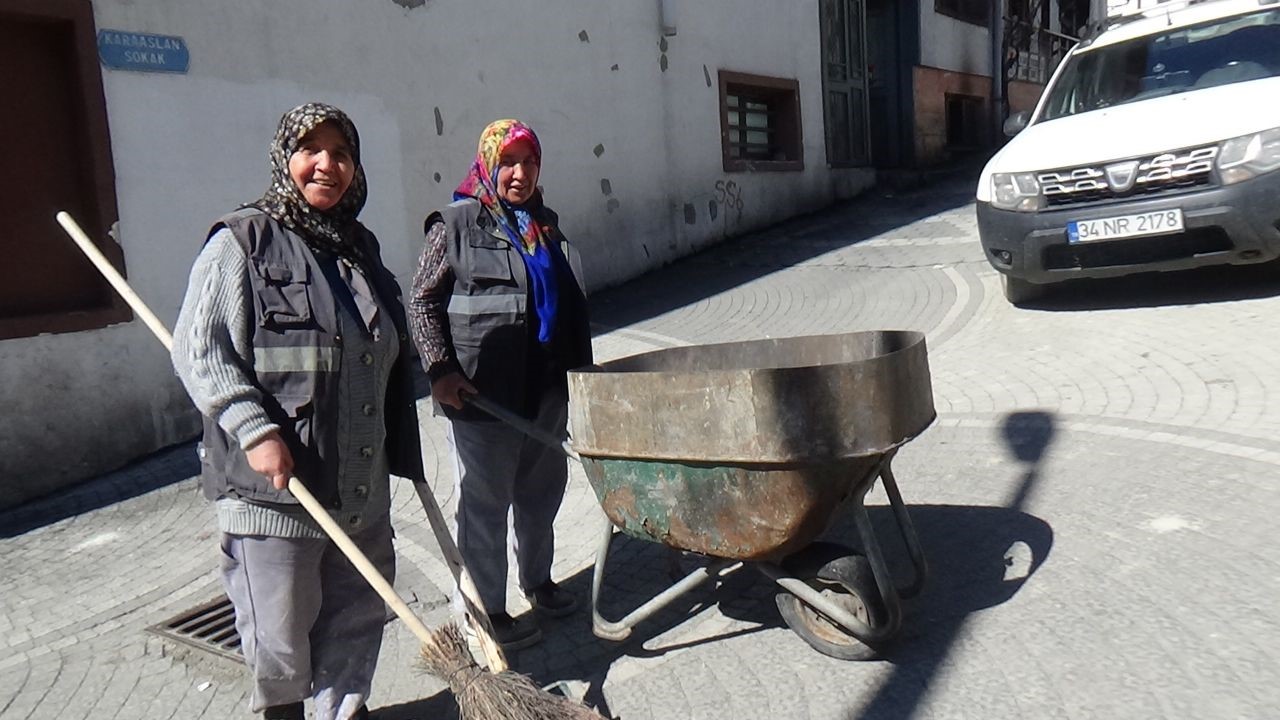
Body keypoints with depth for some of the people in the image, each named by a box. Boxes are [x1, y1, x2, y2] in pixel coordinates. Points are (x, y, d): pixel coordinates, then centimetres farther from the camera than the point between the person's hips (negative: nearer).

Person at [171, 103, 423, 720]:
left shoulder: (361, 247, 13)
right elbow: (199, 351, -12)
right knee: (280, 626, 7)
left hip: (362, 484, 6)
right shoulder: (241, 242, -7)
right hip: (272, 483, -6)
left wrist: (403, 450, 20)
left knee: (360, 611, 15)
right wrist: (255, 430, -21)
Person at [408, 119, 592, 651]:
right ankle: (489, 609, 19)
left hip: (546, 389, 6)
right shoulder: (457, 223, -5)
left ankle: (538, 581, 39)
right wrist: (440, 369, -17)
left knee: (542, 491, 19)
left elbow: (572, 308, 19)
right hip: (481, 394, -6)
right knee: (485, 502, 5)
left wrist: (579, 373, 19)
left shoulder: (547, 226, 13)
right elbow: (421, 301, -7)